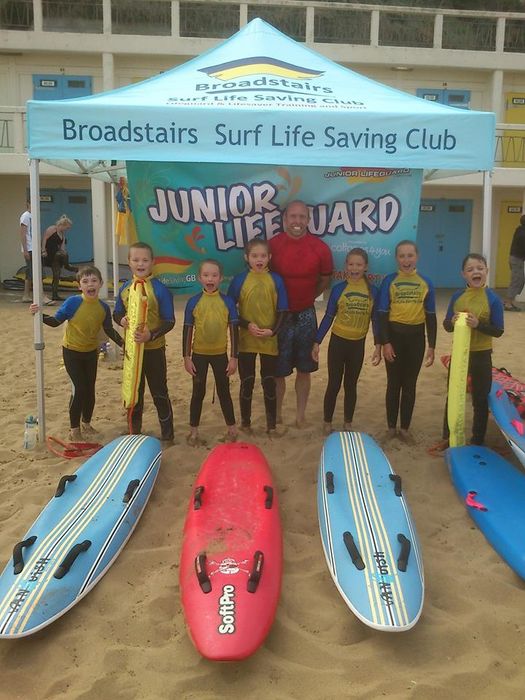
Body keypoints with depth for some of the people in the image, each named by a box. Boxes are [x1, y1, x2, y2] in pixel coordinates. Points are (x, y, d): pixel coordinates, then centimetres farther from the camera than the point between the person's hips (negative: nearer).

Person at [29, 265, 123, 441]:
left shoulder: (103, 307, -9)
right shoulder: (73, 302, -22)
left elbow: (109, 330, 4)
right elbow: (56, 321, -13)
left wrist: (123, 343, -2)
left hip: (91, 352, 4)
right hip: (72, 352, -4)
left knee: (90, 388, 12)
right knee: (79, 388, -9)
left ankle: (86, 423, 33)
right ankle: (74, 429, 7)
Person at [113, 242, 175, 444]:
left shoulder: (160, 289, -13)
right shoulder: (125, 288, 2)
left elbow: (169, 321, -13)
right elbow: (117, 313, 12)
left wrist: (151, 335, -28)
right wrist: (121, 320, -12)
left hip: (154, 349, -5)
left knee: (159, 392, 6)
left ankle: (167, 434, 20)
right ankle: (135, 433, 32)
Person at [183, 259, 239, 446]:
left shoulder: (228, 302, -5)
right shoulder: (193, 302, -6)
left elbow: (234, 330, -2)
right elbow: (187, 330, -2)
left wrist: (233, 358, -3)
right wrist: (186, 357, -4)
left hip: (220, 354, 0)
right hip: (199, 354, 0)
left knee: (224, 391, 12)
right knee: (198, 392, 10)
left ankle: (232, 429, 25)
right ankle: (193, 431, 22)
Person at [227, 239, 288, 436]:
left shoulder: (276, 280, -1)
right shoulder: (239, 280, -3)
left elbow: (282, 311, 1)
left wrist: (273, 331, -13)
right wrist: (247, 325, -14)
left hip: (269, 340, 1)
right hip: (246, 340, 0)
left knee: (269, 383, 8)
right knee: (247, 382, 9)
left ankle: (271, 425, 20)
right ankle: (245, 423, 24)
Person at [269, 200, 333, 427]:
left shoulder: (320, 248, -7)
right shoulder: (272, 245, -9)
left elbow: (325, 279, 9)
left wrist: (308, 298, 12)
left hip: (306, 316, 1)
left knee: (304, 370, 11)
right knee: (277, 371, 7)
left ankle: (300, 416, 25)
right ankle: (276, 416, 23)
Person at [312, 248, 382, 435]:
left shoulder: (373, 291, -2)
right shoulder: (338, 289, -6)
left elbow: (376, 320, 3)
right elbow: (328, 317, -2)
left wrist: (378, 345, -2)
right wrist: (317, 343, -3)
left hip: (358, 344, 2)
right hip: (338, 342, -1)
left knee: (351, 385, 14)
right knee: (333, 385, 5)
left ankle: (348, 424, 27)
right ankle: (327, 423, 20)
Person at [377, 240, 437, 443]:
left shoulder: (426, 283, 1)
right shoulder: (389, 281, -4)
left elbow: (431, 316, 4)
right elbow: (382, 314, -5)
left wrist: (431, 346, 1)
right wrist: (385, 342, -12)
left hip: (416, 337, 2)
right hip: (394, 335, -2)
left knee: (410, 385, 10)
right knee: (394, 383, 9)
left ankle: (404, 428, 22)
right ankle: (391, 427, 21)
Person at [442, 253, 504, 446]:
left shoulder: (493, 299, -13)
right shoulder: (457, 296, -2)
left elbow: (498, 331, -12)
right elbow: (446, 325, 3)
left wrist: (478, 324, -27)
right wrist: (452, 322, -19)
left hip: (481, 355, -4)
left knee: (480, 400, 10)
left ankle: (478, 441, 25)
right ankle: (447, 438, 32)